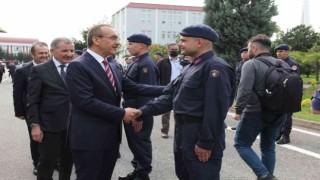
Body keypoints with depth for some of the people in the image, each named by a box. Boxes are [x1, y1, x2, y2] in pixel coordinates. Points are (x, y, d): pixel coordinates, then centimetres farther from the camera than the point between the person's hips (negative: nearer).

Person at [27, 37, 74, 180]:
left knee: (68, 161, 16)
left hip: (72, 124, 4)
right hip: (49, 125, -4)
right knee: (47, 162, 8)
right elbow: (32, 101, -6)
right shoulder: (39, 70, -5)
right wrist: (34, 125, -13)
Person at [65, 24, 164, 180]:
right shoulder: (78, 66, -14)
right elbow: (85, 101, -22)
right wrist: (121, 114, -19)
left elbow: (134, 88, 9)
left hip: (111, 136, 8)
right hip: (88, 138, -8)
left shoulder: (112, 67, 13)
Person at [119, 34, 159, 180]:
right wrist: (127, 109, 16)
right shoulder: (135, 62, 12)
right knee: (134, 143, 18)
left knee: (141, 143, 2)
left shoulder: (147, 64, -18)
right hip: (131, 109, 10)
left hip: (139, 111, -10)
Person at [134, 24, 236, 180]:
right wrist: (144, 111, -1)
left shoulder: (215, 67, -18)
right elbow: (170, 96, 11)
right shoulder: (190, 68, 15)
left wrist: (206, 143, -24)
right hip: (184, 135, 10)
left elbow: (216, 109, -24)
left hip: (201, 138, -10)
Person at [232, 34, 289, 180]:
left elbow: (244, 90, -22)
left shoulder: (251, 64, -12)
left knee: (241, 144, 7)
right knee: (268, 147, 19)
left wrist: (238, 110, -14)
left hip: (256, 112, -7)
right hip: (278, 113, 7)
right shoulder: (282, 64, 9)